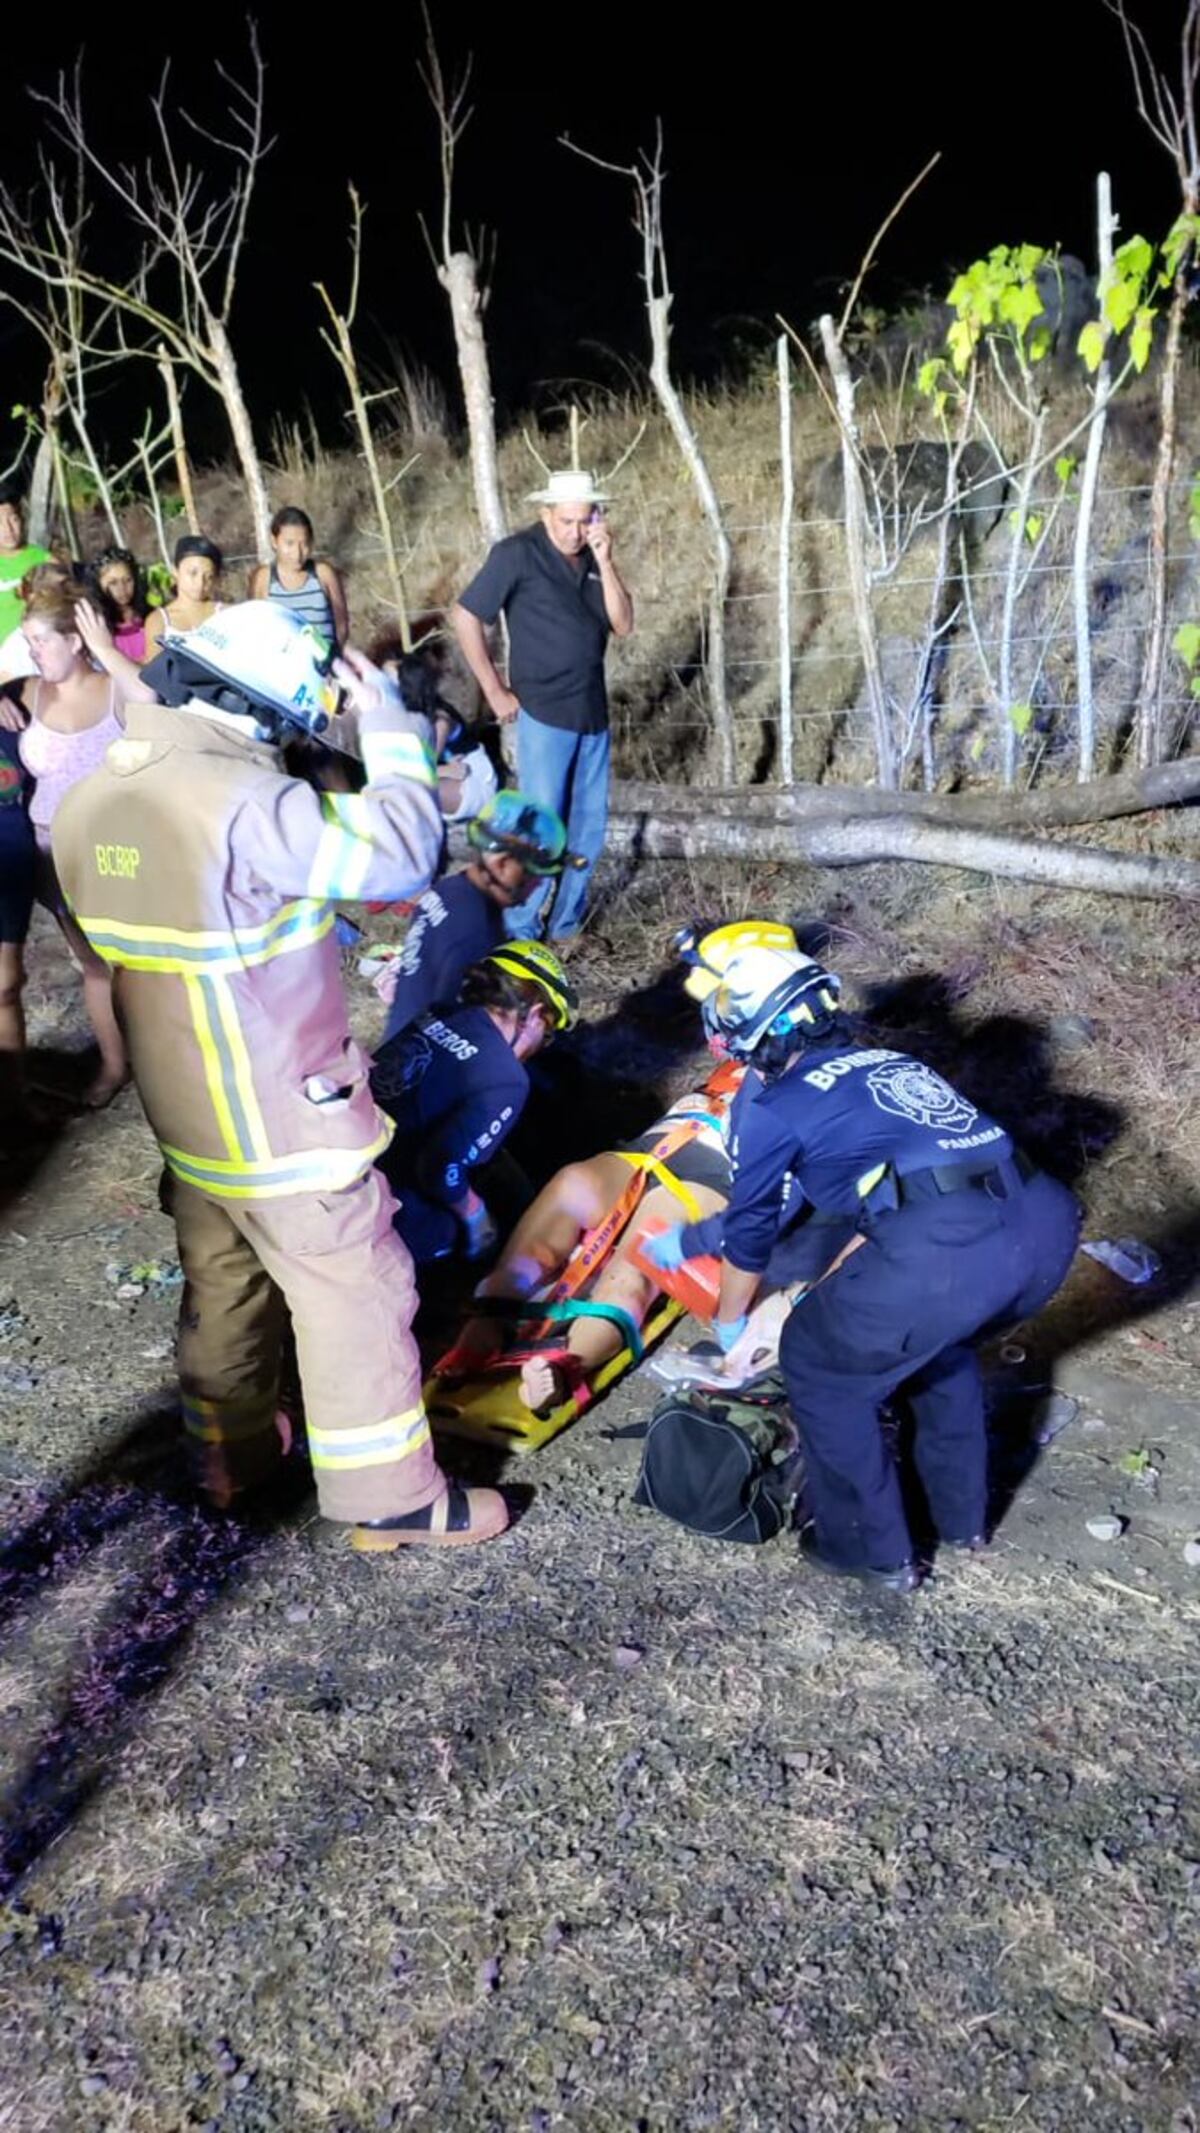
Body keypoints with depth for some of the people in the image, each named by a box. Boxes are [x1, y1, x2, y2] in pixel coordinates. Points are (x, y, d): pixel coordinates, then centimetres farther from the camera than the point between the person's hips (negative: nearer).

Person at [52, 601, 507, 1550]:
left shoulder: (91, 803, 0)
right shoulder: (241, 805, -28)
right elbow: (400, 849, -25)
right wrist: (389, 725, -14)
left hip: (185, 1109, 8)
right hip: (284, 1117, -8)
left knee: (222, 1284, 23)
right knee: (353, 1299, 6)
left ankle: (228, 1454, 41)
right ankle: (392, 1498, 18)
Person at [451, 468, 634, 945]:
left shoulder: (592, 557, 7)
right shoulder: (517, 553, -9)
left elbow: (622, 626, 1)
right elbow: (465, 616, -8)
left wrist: (605, 562, -11)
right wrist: (495, 692, -8)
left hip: (593, 712, 6)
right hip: (545, 714, -6)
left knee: (587, 828, 11)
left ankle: (565, 923, 24)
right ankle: (520, 932, 5)